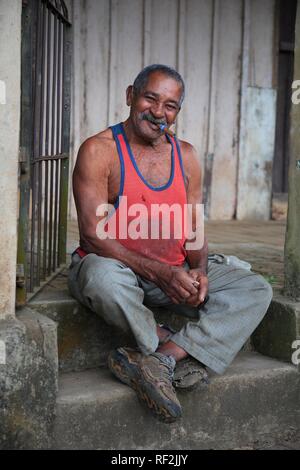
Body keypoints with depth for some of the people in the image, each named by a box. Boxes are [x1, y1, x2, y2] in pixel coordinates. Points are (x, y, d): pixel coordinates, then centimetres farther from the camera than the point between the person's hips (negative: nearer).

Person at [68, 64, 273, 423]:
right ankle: (177, 350, -14)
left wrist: (199, 271, -14)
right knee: (104, 277, -41)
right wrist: (159, 273, -27)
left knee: (256, 290, -11)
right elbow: (94, 235, -18)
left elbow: (193, 229, 9)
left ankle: (161, 358, -28)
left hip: (175, 273, 5)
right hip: (114, 267, -5)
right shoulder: (98, 151, -10)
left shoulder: (186, 156, 8)